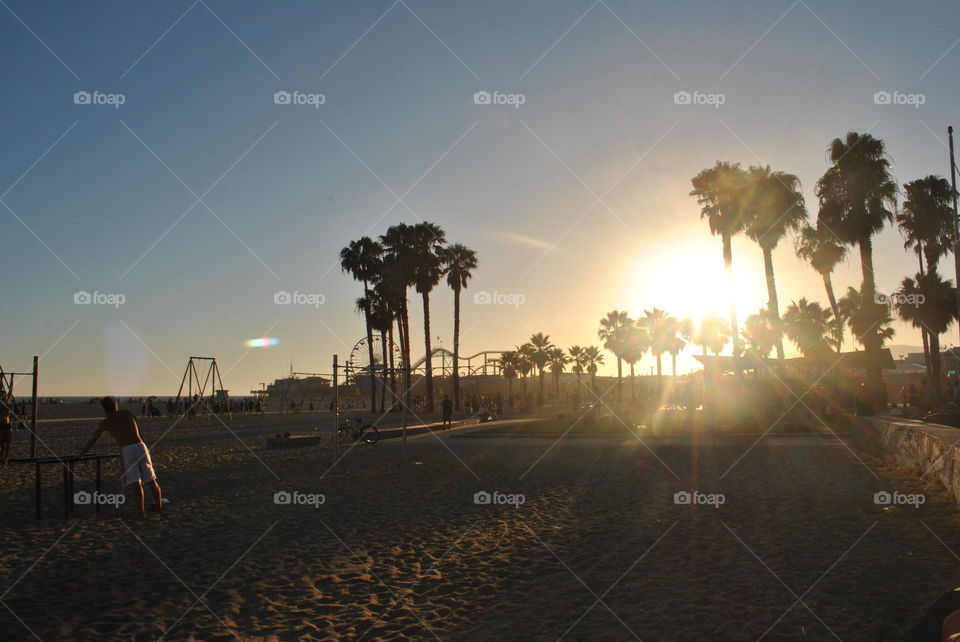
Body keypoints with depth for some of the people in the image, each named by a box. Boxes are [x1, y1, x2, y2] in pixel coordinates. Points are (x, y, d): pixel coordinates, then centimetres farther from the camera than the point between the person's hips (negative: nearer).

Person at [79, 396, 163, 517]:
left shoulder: (105, 423, 10)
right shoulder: (128, 413, 18)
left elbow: (92, 440, 18)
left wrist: (80, 455, 30)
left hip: (127, 451, -3)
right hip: (140, 447, 3)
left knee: (136, 484, -5)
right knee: (151, 480, 9)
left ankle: (142, 512, -10)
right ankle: (159, 508, 11)